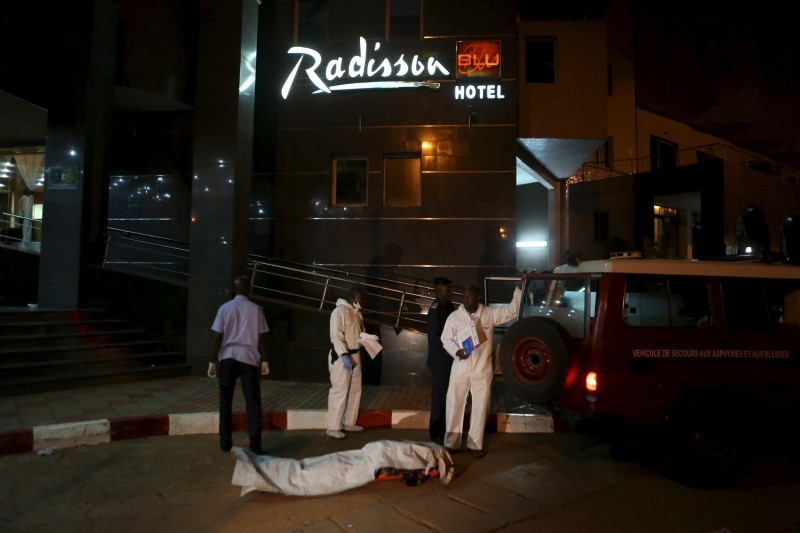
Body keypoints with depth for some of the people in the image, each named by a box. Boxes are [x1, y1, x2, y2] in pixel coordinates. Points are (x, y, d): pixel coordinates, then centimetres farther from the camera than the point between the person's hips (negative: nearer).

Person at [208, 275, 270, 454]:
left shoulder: (225, 308, 1)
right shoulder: (256, 309, 1)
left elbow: (217, 338, -2)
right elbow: (261, 339, 1)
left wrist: (212, 362, 5)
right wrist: (264, 361, 9)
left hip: (228, 358, 1)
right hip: (249, 358, -1)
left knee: (226, 402, 12)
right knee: (253, 402, 2)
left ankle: (225, 442, 15)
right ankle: (255, 445, -2)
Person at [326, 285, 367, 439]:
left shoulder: (357, 312, 13)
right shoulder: (340, 311, -14)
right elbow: (336, 336, -21)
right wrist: (344, 356, -25)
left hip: (355, 355, 9)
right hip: (341, 356, -9)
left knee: (355, 390, 15)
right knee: (340, 391, -6)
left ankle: (349, 423, 27)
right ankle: (333, 427, 3)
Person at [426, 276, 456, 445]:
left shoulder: (449, 306, 10)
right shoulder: (435, 309, -16)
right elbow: (434, 337, -20)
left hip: (449, 358, 8)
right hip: (440, 359, -8)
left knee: (449, 395, 15)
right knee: (439, 395, 0)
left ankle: (445, 429, 27)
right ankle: (436, 433, 11)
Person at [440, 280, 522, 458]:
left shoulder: (490, 314, -2)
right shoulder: (454, 316, -3)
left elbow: (511, 310, 0)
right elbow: (446, 339, 3)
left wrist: (519, 289, -11)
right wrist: (456, 351, -16)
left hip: (482, 370, 1)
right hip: (460, 369, 0)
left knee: (480, 407, 9)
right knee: (455, 405, 5)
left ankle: (475, 444, 23)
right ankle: (452, 443, 19)